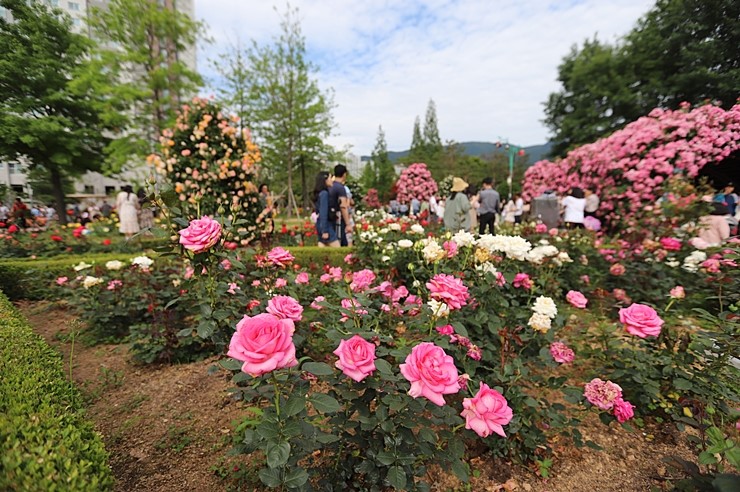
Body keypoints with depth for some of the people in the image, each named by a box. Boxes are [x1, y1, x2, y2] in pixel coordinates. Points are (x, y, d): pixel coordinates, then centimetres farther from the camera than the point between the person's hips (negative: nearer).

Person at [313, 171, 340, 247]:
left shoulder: (321, 193, 13)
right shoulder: (324, 193, -14)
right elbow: (323, 213, -18)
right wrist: (325, 231, -19)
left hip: (321, 225, 9)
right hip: (326, 225, -9)